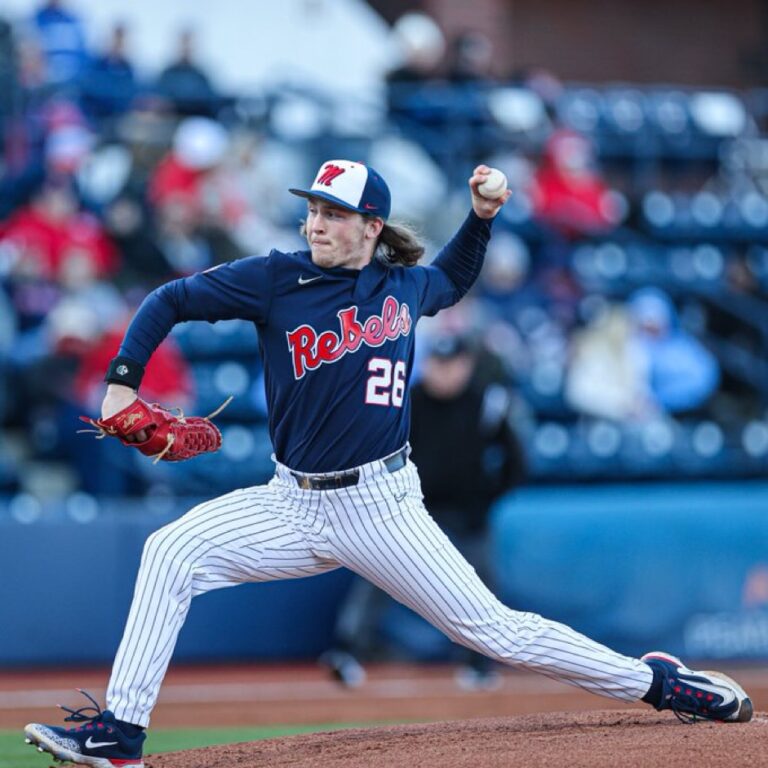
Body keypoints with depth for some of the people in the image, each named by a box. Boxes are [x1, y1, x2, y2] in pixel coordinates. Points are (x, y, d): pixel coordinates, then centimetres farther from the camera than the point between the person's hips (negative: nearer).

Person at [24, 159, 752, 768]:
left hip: (380, 505, -1)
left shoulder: (405, 285, 2)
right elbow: (168, 301, 2)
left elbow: (452, 281, 28)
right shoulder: (276, 279, -4)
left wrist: (481, 217, 12)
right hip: (294, 504, 1)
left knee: (497, 630, -5)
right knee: (172, 551, -16)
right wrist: (121, 382, -9)